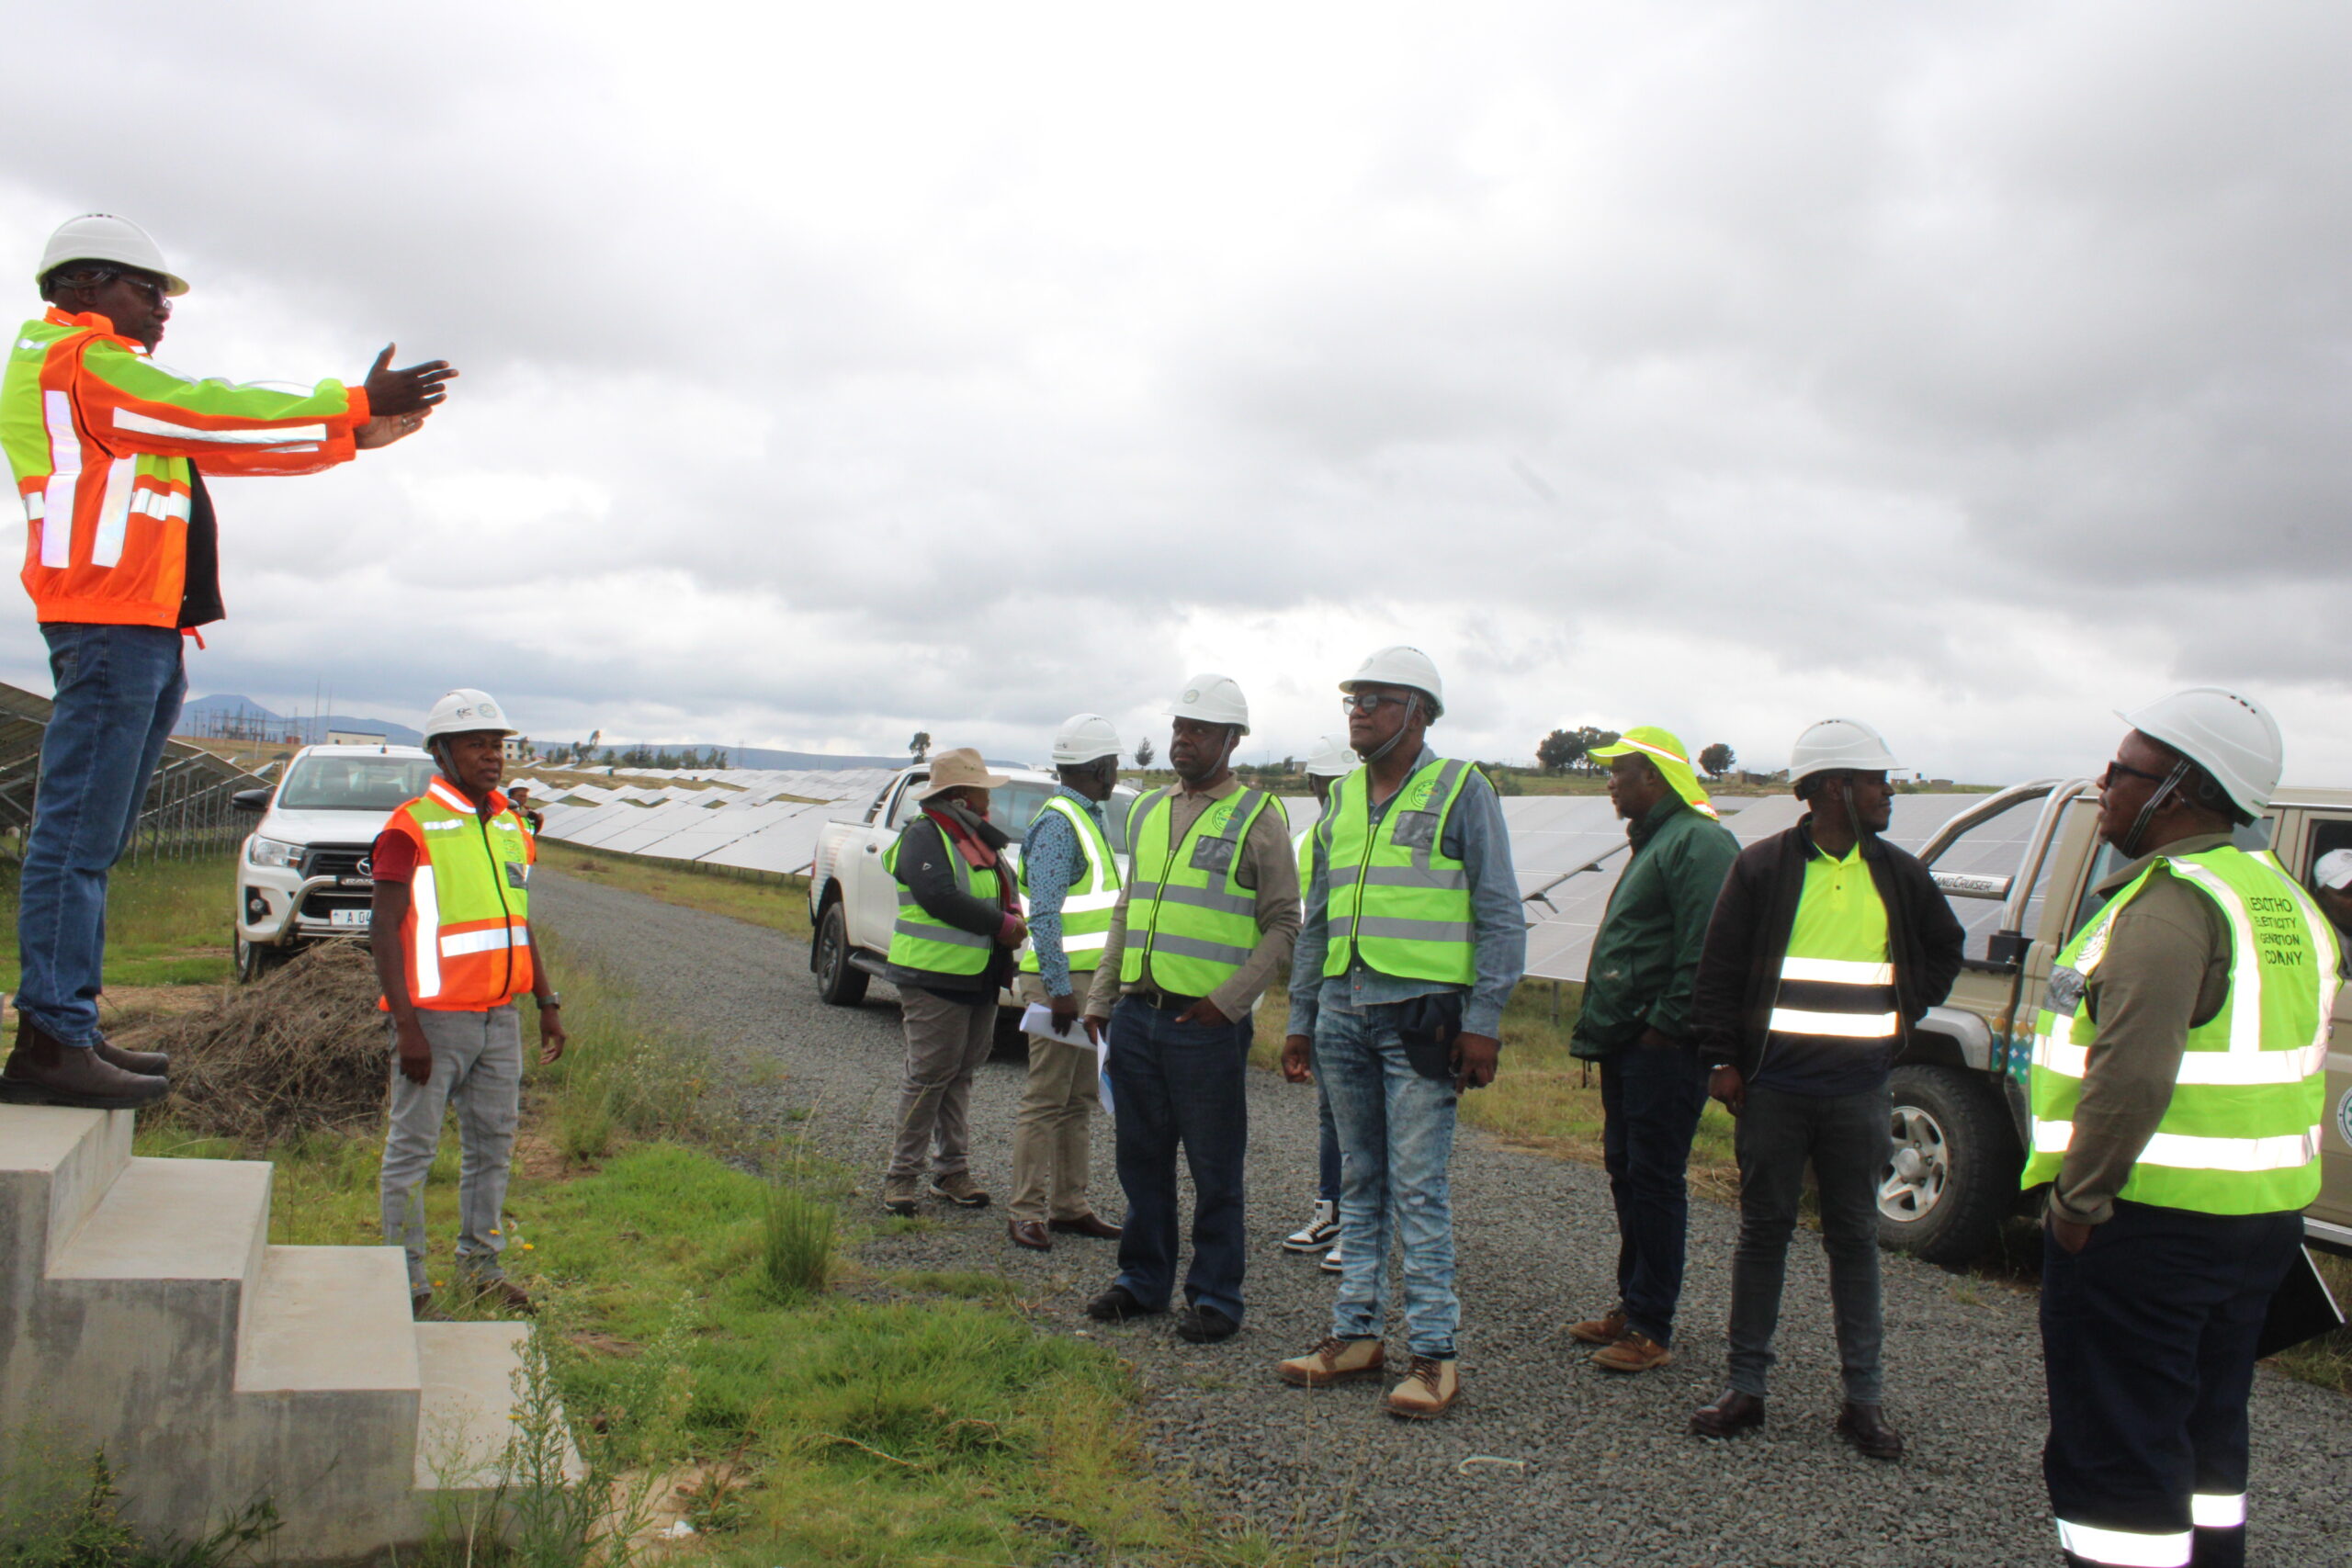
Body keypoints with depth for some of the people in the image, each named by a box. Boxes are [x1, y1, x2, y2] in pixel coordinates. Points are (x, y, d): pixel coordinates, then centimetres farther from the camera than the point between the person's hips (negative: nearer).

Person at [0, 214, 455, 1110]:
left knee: (91, 841, 9)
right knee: (78, 835, -12)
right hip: (111, 622, -11)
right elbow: (211, 417, -11)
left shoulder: (106, 379, 28)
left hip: (141, 631, 11)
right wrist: (353, 409, -9)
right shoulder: (83, 361, -3)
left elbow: (217, 444, 24)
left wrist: (360, 430, 18)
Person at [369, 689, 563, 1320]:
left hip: (500, 1015, 7)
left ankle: (481, 1264, 25)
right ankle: (407, 1279, 11)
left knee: (493, 1142, 13)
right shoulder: (412, 828, -8)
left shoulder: (510, 826, 13)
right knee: (412, 1148, 2)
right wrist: (406, 1025, -17)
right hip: (435, 1016, -7)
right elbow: (385, 930, -11)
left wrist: (548, 1003, 16)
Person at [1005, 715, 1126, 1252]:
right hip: (1062, 980, -10)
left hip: (1088, 980, 10)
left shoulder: (1088, 819, 18)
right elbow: (1044, 914, -19)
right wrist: (1059, 989, -22)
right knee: (1046, 1100, -6)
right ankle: (1027, 1215, -1)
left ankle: (1070, 1206, 19)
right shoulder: (1057, 823, -13)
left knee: (1079, 1100, 12)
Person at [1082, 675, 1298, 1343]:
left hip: (1206, 1021, -6)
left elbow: (1283, 924, -5)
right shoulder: (1146, 811, 15)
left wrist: (1228, 1001, -14)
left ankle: (1215, 1297, 14)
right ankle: (1143, 1279, 27)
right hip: (1135, 1014, 6)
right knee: (1141, 1159, 13)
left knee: (1214, 1168, 3)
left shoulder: (1256, 816, -3)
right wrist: (1100, 997, 14)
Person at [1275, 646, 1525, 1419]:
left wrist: (1484, 1020, -12)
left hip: (1421, 1011, -6)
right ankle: (1357, 1333, 19)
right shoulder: (1341, 799, 15)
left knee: (1418, 1188, -6)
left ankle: (1434, 1351, 1)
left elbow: (1500, 915, -5)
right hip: (1343, 1012, 6)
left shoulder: (1461, 791, -2)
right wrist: (1300, 1019, 17)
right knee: (1360, 1182, 11)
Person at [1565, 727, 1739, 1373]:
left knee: (1654, 1180, -4)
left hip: (1662, 1048, -10)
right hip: (1627, 1046, 10)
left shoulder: (1697, 842, -14)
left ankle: (1652, 1330, 3)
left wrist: (1665, 1025, -21)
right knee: (1626, 1171, 15)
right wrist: (1603, 1024, 18)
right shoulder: (1653, 841, 20)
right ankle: (1633, 1305, 27)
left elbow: (1705, 950, -22)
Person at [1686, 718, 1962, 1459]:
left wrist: (1904, 1012, 11)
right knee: (1764, 1230, 6)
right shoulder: (1761, 867, -3)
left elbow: (1944, 948, 24)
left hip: (1859, 1090, 3)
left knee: (1855, 1237, 8)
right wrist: (1722, 1060, -5)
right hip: (1774, 1086, -2)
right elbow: (1718, 971, -1)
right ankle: (1745, 1388, 15)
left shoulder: (1899, 874, 8)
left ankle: (1864, 1399, 15)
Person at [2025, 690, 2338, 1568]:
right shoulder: (2285, 904, 12)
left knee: (2113, 1458, -1)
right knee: (2204, 1443, 21)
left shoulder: (2171, 903, -19)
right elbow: (2291, 1070, 16)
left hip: (2148, 1224, -9)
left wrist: (2077, 1199, -19)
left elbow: (2132, 1075, -29)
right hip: (2262, 1219, 10)